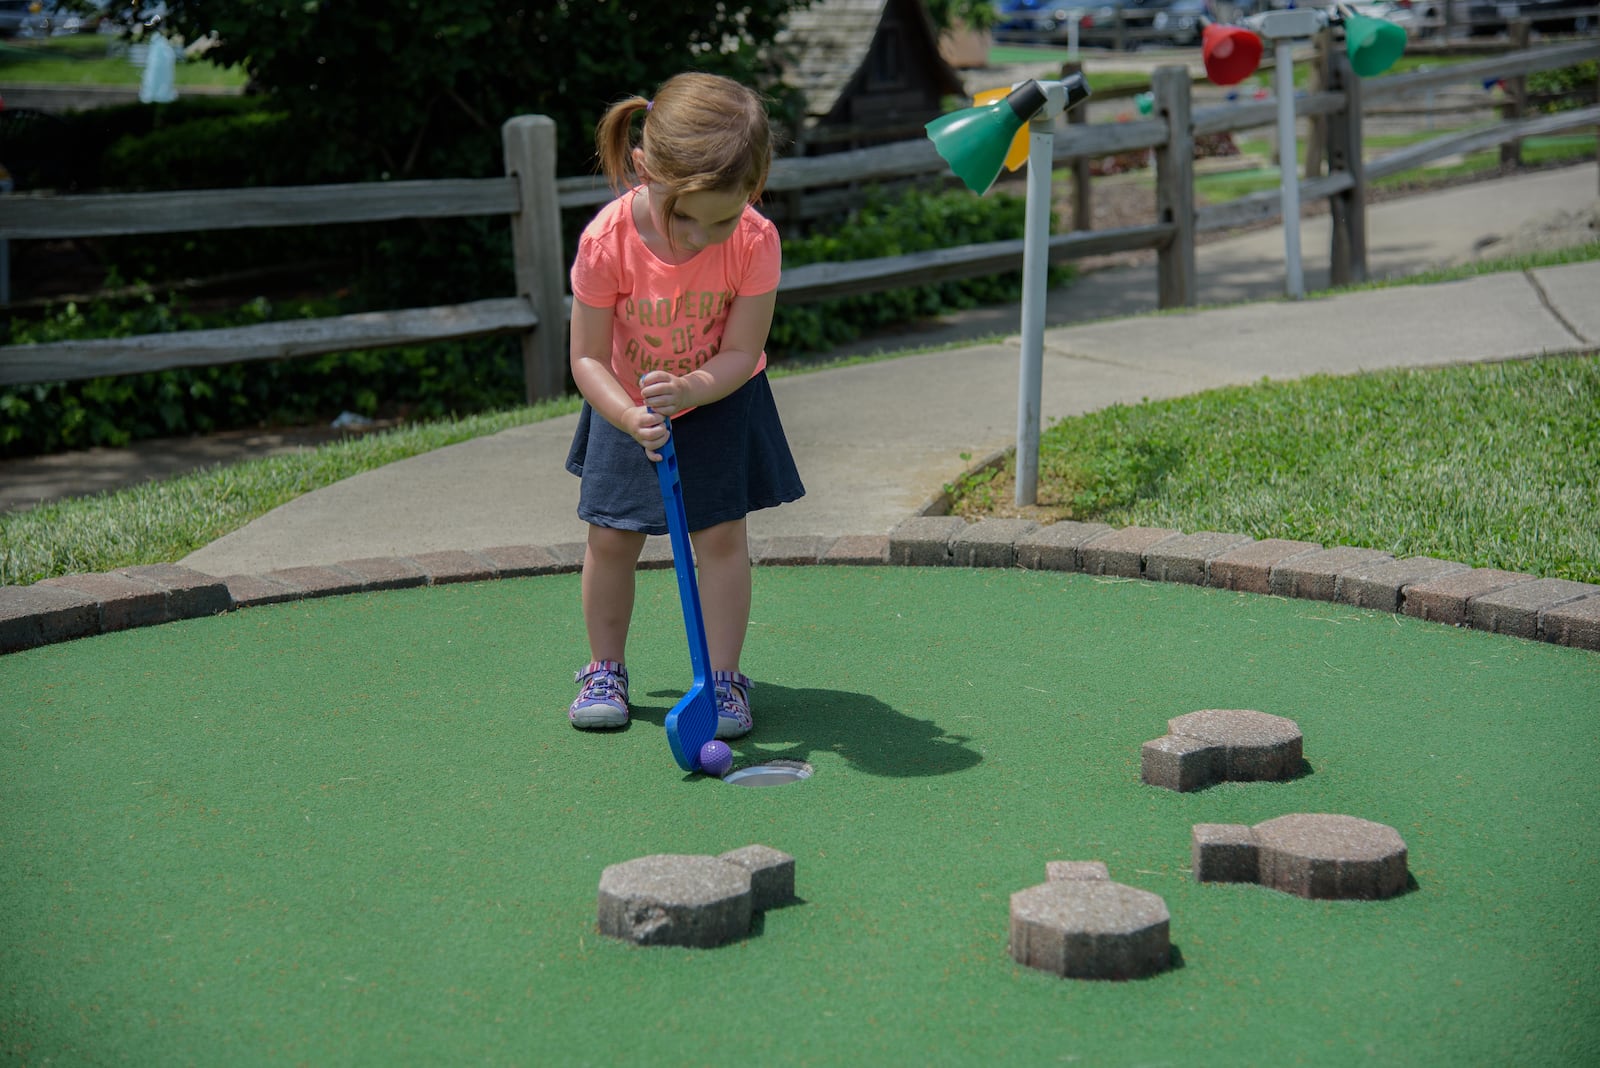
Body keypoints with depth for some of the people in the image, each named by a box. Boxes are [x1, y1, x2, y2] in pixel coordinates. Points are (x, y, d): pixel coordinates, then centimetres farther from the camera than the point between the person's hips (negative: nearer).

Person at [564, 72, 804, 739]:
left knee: (721, 532, -5)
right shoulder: (607, 241, -30)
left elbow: (740, 354, -22)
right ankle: (605, 670, 22)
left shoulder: (755, 241, -28)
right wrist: (630, 418, -39)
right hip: (629, 405, 1)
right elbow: (588, 358, -22)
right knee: (611, 536, 2)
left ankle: (723, 678, 7)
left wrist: (688, 390, -41)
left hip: (720, 401, 0)